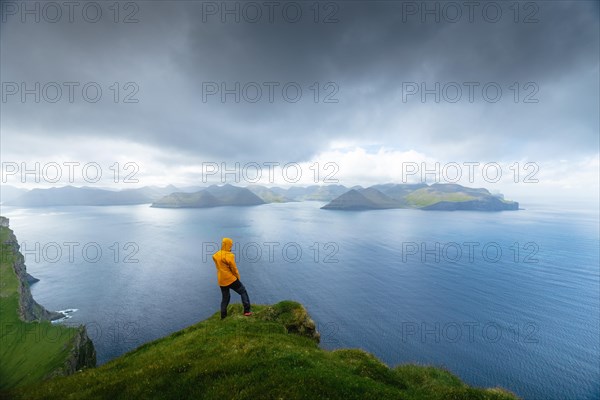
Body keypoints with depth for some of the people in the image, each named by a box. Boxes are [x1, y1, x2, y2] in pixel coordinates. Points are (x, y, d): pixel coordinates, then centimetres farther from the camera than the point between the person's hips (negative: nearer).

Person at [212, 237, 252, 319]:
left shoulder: (215, 255, 4)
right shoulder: (229, 255, -18)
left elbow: (219, 267, 11)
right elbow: (234, 269, -13)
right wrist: (238, 277, 4)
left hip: (221, 281, 7)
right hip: (231, 279, -6)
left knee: (225, 298, 21)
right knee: (243, 292, 10)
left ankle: (223, 316, 26)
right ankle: (247, 311, 6)